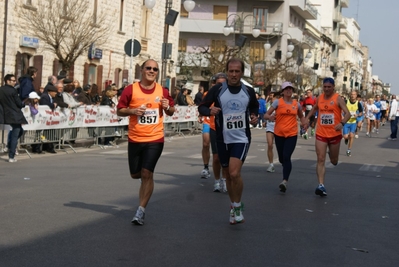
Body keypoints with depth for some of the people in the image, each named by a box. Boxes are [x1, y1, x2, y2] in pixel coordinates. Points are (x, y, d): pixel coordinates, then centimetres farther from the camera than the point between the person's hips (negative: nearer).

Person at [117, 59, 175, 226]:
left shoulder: (162, 91, 1)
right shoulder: (131, 89, -4)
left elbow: (171, 112, 14)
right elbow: (119, 111, 0)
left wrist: (167, 107, -9)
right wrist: (132, 111, -19)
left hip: (155, 139, -1)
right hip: (135, 139, 1)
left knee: (147, 174, -9)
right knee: (135, 174, 12)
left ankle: (141, 211, -1)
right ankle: (147, 178, 48)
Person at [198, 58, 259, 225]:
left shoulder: (249, 91, 1)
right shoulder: (217, 90, -4)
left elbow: (255, 107, 19)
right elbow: (201, 107, 0)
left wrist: (254, 117, -2)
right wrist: (209, 111, -22)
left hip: (241, 138, -1)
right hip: (223, 139, 1)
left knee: (235, 173, -18)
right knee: (228, 175, 13)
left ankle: (237, 206, 3)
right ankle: (233, 206, 33)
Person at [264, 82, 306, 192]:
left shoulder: (297, 103, 6)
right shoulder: (277, 102, -2)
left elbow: (301, 116, 24)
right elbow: (266, 115, -6)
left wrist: (304, 123, 4)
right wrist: (270, 117, -29)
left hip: (292, 134, 0)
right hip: (279, 134, 0)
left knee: (286, 157, -15)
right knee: (281, 158, 12)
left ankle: (285, 181, -18)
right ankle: (287, 170, 45)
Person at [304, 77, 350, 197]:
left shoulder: (338, 99, -9)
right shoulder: (319, 98, 5)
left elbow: (347, 113, -17)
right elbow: (314, 108, 27)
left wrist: (342, 123, -35)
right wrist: (307, 118, 15)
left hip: (335, 134, -2)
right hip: (321, 134, 2)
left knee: (334, 161, 15)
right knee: (320, 160, -9)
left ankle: (332, 154, 52)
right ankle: (321, 185, -11)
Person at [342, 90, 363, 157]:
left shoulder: (358, 104, -4)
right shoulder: (346, 102, -9)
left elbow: (361, 113, 7)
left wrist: (357, 115, -15)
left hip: (353, 122, 1)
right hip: (346, 122, -1)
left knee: (351, 136, -7)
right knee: (345, 136, -8)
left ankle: (349, 150, 8)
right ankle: (346, 139, 32)